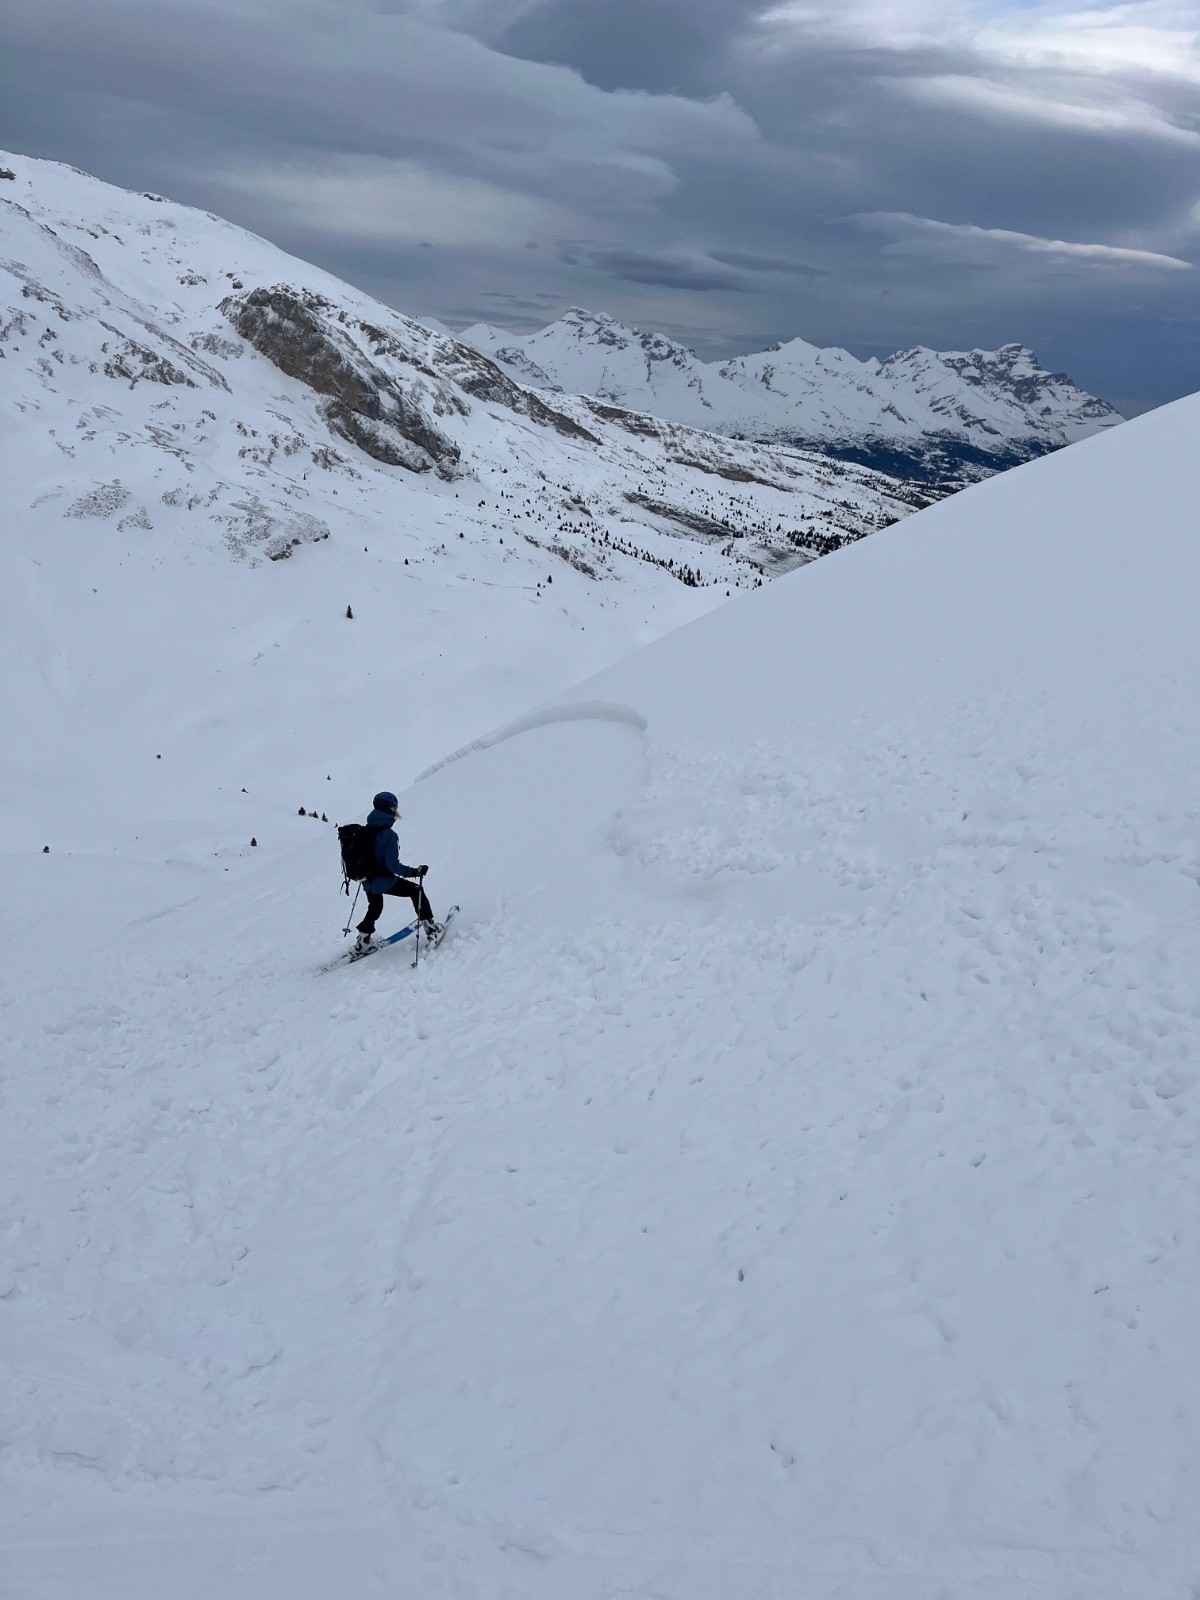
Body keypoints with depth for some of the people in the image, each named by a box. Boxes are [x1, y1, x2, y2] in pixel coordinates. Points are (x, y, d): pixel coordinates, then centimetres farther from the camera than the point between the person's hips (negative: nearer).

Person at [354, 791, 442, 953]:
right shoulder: (388, 834, -22)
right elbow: (393, 865, -26)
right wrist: (415, 872, -22)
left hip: (368, 882, 7)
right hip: (385, 881, -7)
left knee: (374, 909, 32)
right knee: (416, 891, 13)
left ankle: (362, 941, 36)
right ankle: (430, 929, 10)